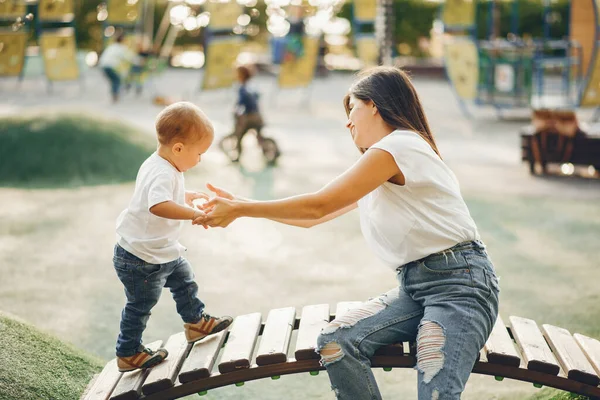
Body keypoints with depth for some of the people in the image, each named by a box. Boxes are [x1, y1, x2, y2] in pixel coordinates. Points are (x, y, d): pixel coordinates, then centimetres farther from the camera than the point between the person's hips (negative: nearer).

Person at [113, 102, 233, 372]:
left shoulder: (159, 165, 1)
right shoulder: (163, 174, -32)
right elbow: (158, 205, -52)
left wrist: (185, 197, 17)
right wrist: (195, 215, -56)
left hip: (163, 251, 10)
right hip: (141, 260, -10)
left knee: (184, 279, 25)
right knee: (141, 305, 7)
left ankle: (195, 322, 45)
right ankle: (128, 354, 24)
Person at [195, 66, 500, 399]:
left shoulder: (399, 146, -10)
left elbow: (318, 205, -12)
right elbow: (313, 218, 20)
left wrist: (239, 210, -4)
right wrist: (237, 204, 16)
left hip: (459, 283, -9)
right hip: (415, 285, 9)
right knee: (336, 342, -13)